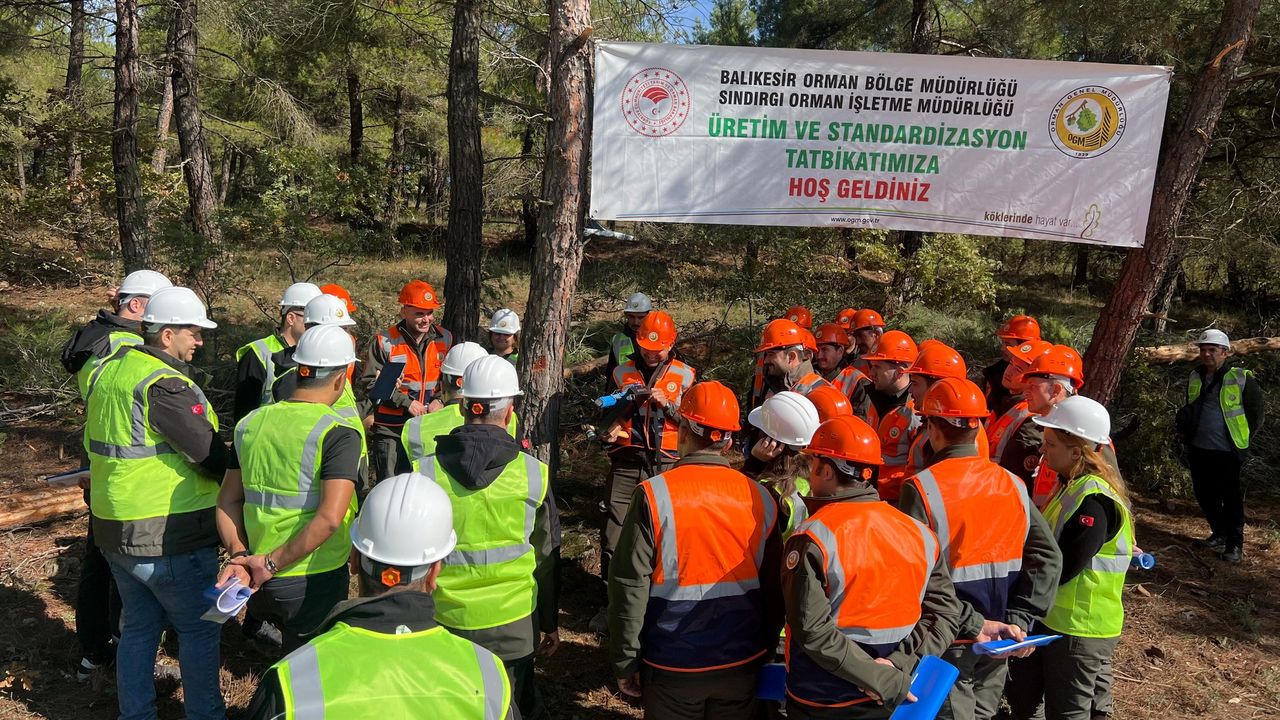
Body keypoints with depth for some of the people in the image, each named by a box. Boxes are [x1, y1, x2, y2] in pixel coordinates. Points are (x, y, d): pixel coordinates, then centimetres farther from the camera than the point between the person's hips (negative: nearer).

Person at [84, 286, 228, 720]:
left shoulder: (108, 370, 8)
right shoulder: (164, 384, -22)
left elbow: (93, 442, 19)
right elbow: (210, 455, -25)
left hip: (113, 528, 9)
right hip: (169, 535, -9)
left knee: (138, 626, 21)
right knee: (199, 628, 7)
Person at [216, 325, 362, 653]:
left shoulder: (252, 423, 4)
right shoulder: (338, 434, -16)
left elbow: (227, 501, 6)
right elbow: (329, 518, -26)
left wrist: (240, 555, -3)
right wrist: (273, 563, -18)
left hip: (258, 582, 6)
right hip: (313, 583, -6)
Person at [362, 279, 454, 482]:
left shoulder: (444, 339, 5)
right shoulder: (385, 341, -6)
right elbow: (371, 384, -7)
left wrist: (440, 400, -5)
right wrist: (406, 402, -14)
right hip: (391, 431, -3)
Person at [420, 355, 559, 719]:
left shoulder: (425, 471, -12)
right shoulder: (533, 473, -11)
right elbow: (546, 559, -1)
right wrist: (550, 623, 13)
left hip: (444, 621, 0)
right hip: (513, 625, 0)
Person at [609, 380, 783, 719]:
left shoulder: (654, 495, -16)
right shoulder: (760, 498, -6)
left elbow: (630, 587, -14)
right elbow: (773, 589, 2)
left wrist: (625, 662, -3)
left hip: (673, 667, -2)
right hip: (742, 665, 3)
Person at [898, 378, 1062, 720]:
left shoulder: (922, 489, -17)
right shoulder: (1013, 484, -2)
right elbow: (1048, 557, -6)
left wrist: (970, 623, -19)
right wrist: (1018, 619, -7)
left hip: (948, 640, -4)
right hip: (997, 641, 5)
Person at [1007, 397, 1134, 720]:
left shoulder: (1094, 500, -25)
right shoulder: (1075, 486, 7)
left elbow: (1061, 568, -26)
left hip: (1078, 628, -9)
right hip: (1050, 617, 9)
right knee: (1022, 694, 21)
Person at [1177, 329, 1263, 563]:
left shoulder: (1242, 379, -10)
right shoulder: (1195, 377, 7)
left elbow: (1256, 412, -1)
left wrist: (1245, 437, -1)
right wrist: (1185, 432, 15)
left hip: (1229, 452, -6)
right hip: (1199, 449, 6)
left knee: (1232, 500, 1)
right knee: (1204, 496, 14)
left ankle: (1235, 544, 13)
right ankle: (1219, 534, 32)